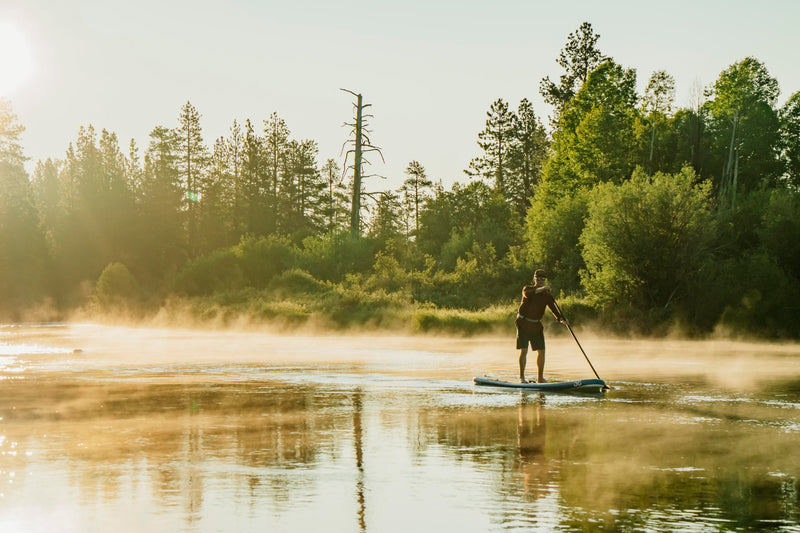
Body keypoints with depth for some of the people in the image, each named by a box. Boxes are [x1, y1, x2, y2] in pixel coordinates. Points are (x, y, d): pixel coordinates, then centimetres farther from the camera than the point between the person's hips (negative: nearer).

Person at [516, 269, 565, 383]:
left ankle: (540, 377, 12)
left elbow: (553, 308, -3)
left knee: (541, 350, 2)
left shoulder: (547, 295, 8)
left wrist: (561, 318, -20)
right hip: (524, 323, -4)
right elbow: (527, 294, -26)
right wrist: (540, 289, -37)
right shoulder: (527, 288, -1)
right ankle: (521, 377, -6)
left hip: (536, 325, 4)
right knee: (523, 350, -11)